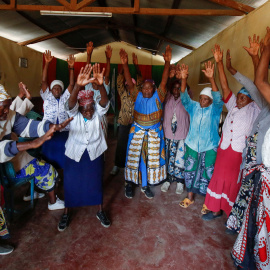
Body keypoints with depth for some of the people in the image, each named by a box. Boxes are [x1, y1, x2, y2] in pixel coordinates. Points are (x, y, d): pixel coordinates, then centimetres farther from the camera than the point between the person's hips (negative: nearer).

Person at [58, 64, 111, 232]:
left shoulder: (98, 113, -13)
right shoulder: (74, 114, -15)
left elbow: (105, 102, -34)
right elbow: (71, 103, -37)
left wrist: (100, 85, -55)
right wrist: (78, 85, -58)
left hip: (95, 153, 1)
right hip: (74, 153, 0)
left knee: (96, 181, 11)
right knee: (71, 182, 9)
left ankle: (101, 211, 32)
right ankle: (66, 213, 32)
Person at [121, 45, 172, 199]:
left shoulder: (158, 97, -6)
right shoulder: (138, 96, -4)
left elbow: (164, 81, -17)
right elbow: (130, 83, -15)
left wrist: (167, 63, -29)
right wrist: (125, 64, -28)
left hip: (154, 133, 1)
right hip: (138, 132, 0)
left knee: (151, 159, 10)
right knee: (135, 157, 8)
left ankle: (145, 186, 25)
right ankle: (131, 181, 26)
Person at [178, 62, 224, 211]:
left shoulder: (215, 109, -5)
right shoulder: (194, 107, 3)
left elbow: (218, 98, -25)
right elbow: (184, 98, -11)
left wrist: (211, 79, -39)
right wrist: (184, 79, -27)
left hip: (209, 147, -3)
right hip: (192, 146, 3)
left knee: (207, 176, 4)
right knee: (190, 172, 12)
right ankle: (190, 197, 31)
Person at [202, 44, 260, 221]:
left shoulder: (254, 109, -2)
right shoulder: (233, 105, 9)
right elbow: (224, 86, 5)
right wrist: (219, 62, -1)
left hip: (241, 153, -4)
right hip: (224, 150, 4)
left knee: (236, 184, 7)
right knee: (219, 179, 12)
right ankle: (216, 209, 29)